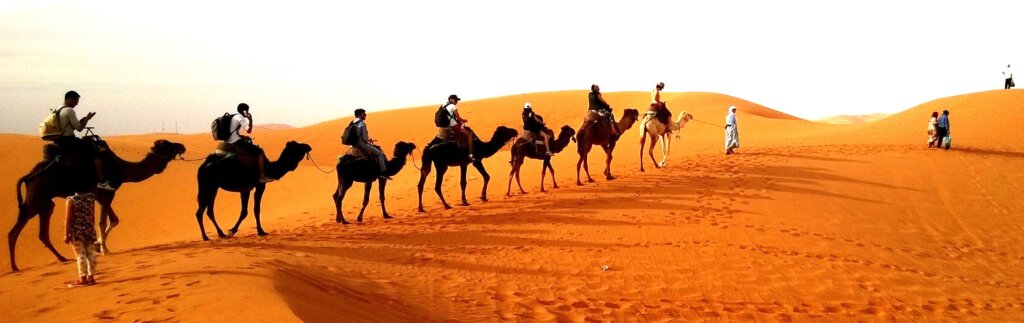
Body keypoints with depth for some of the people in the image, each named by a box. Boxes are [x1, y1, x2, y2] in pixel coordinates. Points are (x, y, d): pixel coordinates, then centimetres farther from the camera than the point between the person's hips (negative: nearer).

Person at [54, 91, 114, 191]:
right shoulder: (69, 110, -15)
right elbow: (79, 128, -16)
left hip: (59, 141, 10)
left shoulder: (58, 110, 15)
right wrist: (87, 118, -1)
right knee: (96, 153, -12)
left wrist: (83, 120, 13)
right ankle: (102, 182, -17)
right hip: (69, 140, -10)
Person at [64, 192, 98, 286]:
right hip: (89, 230, 4)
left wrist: (66, 234, -4)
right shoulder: (91, 198, 1)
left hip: (77, 232, -4)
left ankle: (83, 278, 0)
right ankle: (91, 276, 13)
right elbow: (93, 217, 8)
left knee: (81, 255, -2)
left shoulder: (71, 200, -11)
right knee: (91, 254, 8)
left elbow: (68, 219, -10)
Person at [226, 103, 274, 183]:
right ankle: (262, 176, -15)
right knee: (259, 151, -9)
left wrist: (243, 136, 11)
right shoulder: (241, 118, -10)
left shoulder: (233, 117, 18)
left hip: (229, 142, 10)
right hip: (236, 142, -10)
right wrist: (250, 119, -8)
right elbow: (249, 131, -17)